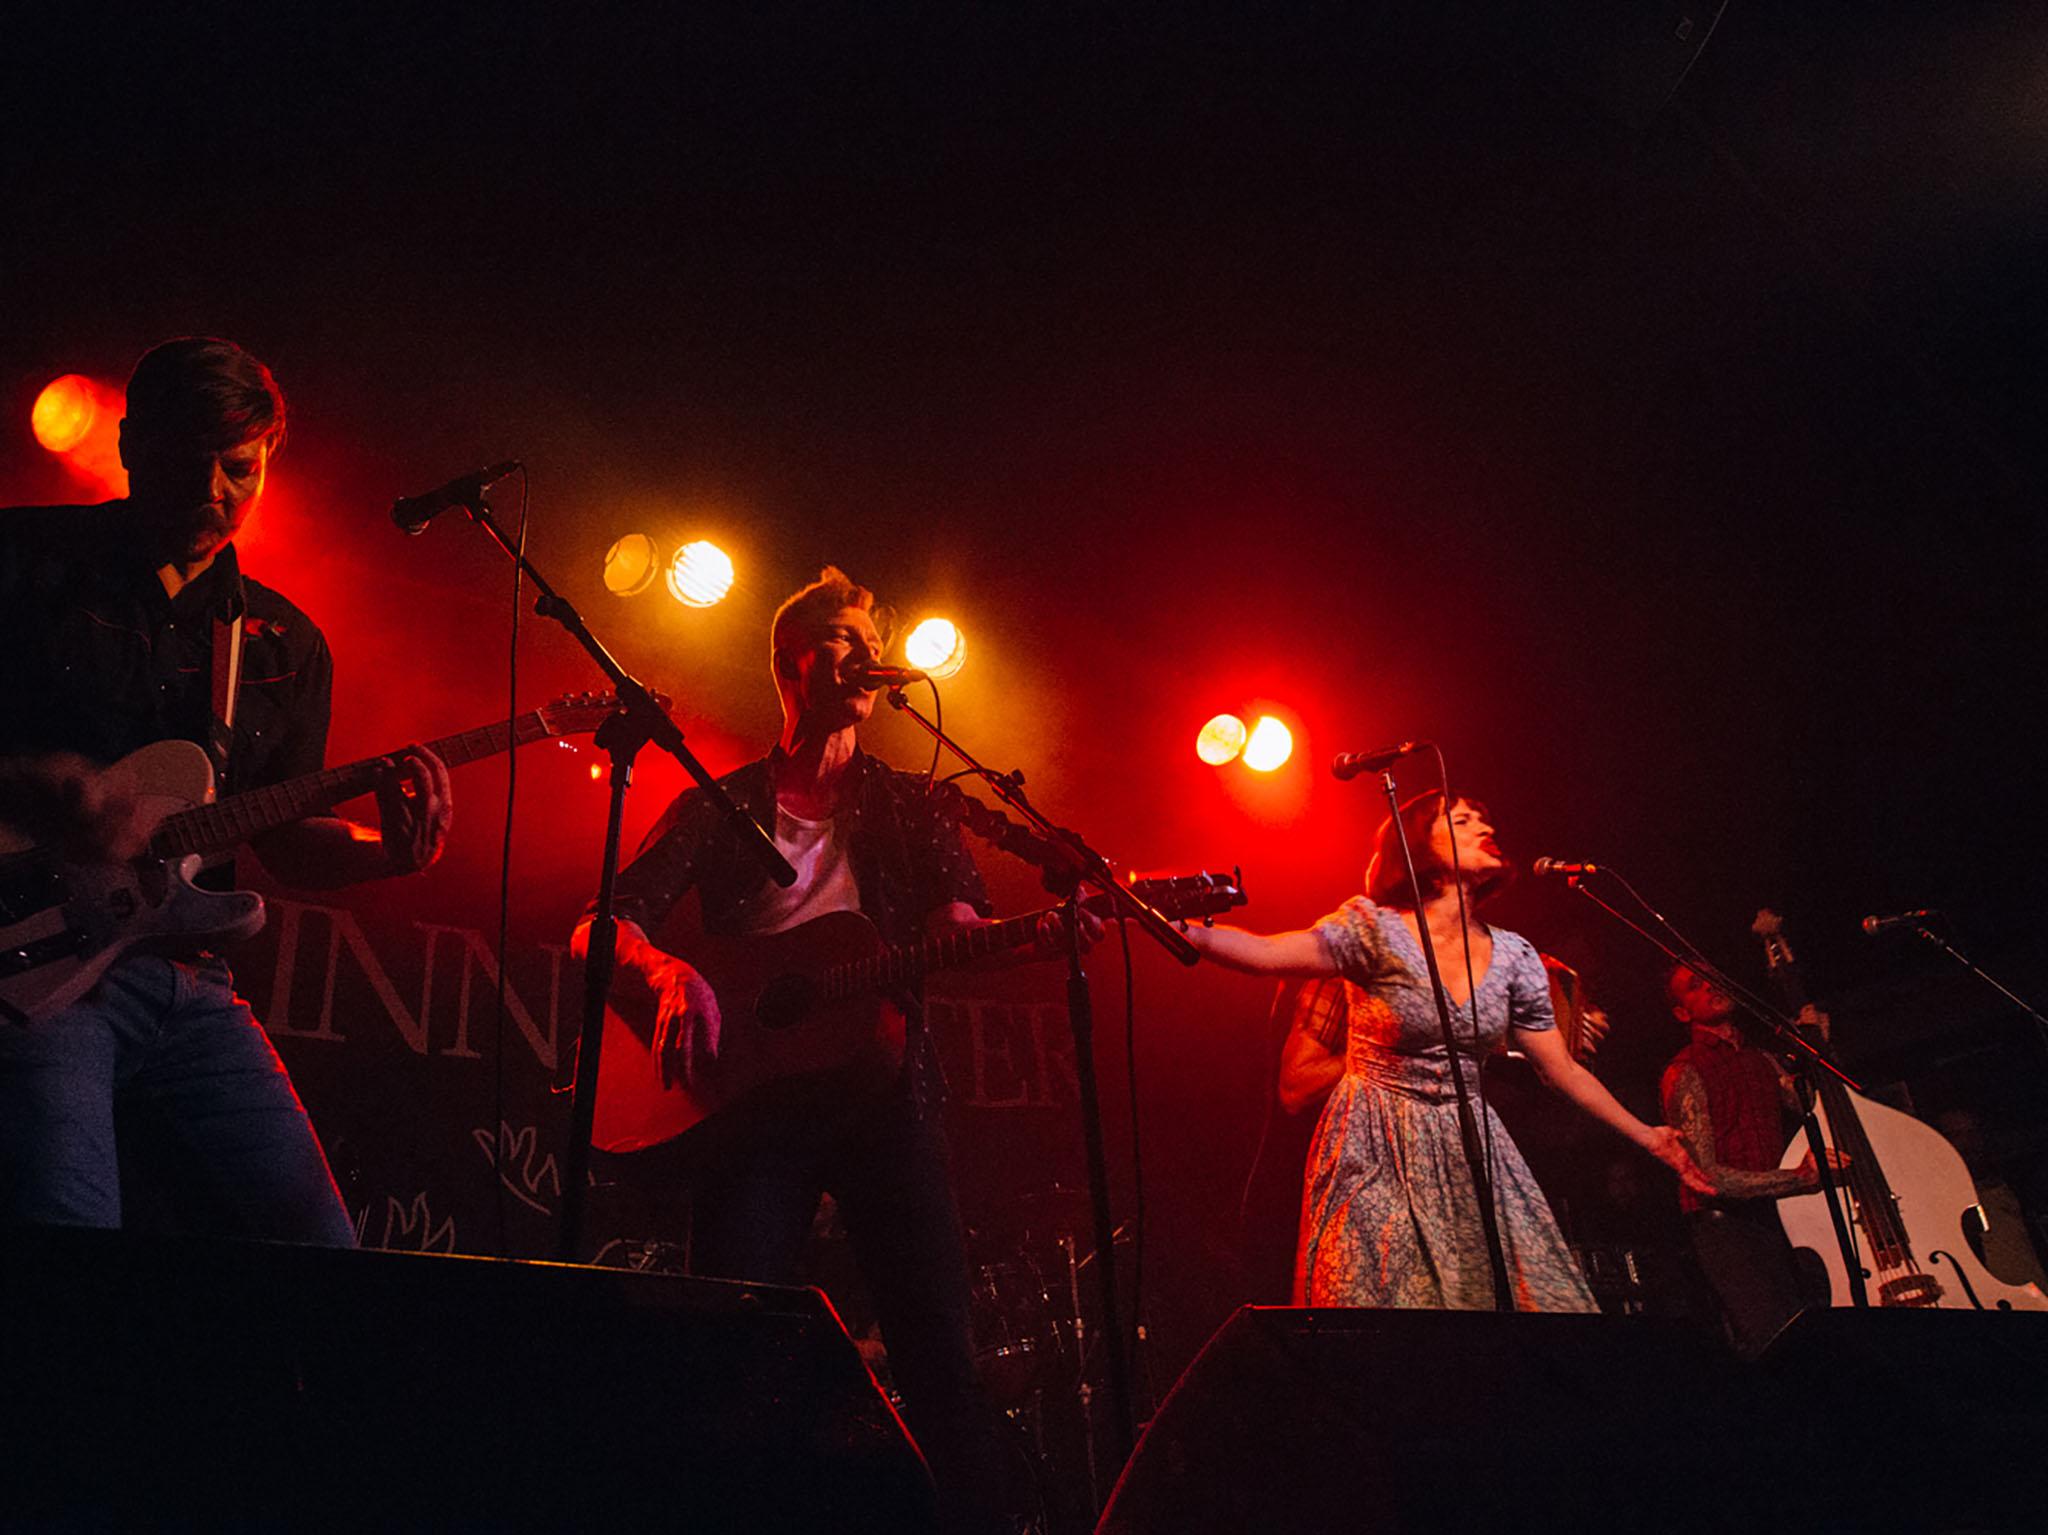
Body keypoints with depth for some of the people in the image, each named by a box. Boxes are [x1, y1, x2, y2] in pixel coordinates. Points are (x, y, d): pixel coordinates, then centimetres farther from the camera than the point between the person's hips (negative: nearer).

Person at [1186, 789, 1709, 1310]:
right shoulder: (1377, 929, -11)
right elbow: (1266, 952, -26)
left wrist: (1647, 1136, 12)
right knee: (1383, 1291, -6)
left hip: (1470, 1157, 4)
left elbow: (1564, 1071, 11)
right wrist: (1181, 928, -42)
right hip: (1377, 1157, -4)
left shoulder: (1513, 954, 4)